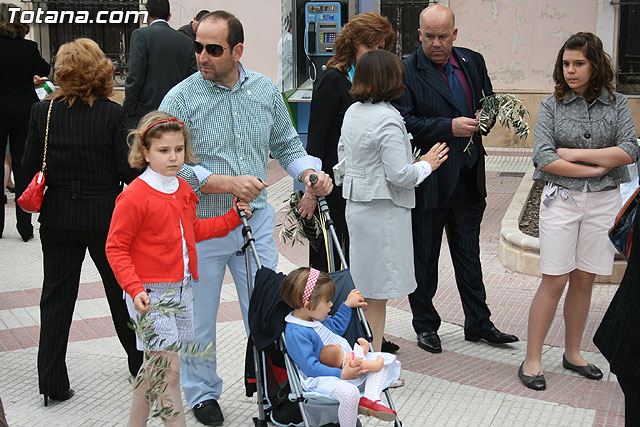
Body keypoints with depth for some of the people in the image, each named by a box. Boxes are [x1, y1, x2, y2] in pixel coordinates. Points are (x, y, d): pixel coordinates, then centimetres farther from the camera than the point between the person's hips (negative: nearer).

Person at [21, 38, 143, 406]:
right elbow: (129, 170, -11)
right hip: (105, 215, -1)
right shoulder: (113, 114, -12)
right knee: (121, 289, 16)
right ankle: (140, 363, 31)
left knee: (57, 296, 10)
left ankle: (53, 382, 12)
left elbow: (30, 168, -1)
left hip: (58, 217, 1)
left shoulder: (43, 112, -6)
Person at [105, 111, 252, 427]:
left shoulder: (183, 190, 9)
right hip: (151, 293, -8)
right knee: (168, 368, -7)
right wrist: (135, 289, -22)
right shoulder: (134, 196, -15)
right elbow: (115, 248, -12)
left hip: (181, 288, 8)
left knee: (155, 367, 16)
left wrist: (232, 219, 17)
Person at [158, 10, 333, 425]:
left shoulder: (266, 91, 3)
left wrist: (310, 173, -8)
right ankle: (203, 394, 31)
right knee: (199, 317, 10)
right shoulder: (181, 99, -11)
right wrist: (228, 182, -25)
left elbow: (287, 145, 12)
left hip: (257, 221, 3)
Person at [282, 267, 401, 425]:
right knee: (348, 392, -42)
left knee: (386, 359, 5)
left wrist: (347, 305, 26)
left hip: (345, 366, 11)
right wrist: (342, 374, -27)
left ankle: (369, 399, -16)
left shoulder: (316, 317, 10)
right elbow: (311, 367, -25)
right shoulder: (295, 333, -22)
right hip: (320, 378, -10)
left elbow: (336, 328, 31)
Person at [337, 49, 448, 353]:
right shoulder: (388, 119, -19)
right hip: (383, 211, -8)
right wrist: (426, 165, -5)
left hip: (355, 205, 9)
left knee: (364, 288, 17)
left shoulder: (352, 112, 7)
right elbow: (399, 175, -21)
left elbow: (343, 157, 16)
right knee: (376, 294, -1)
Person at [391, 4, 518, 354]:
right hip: (428, 181, -5)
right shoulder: (406, 72, -9)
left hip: (468, 178, 5)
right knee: (424, 258, 8)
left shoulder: (473, 62, 8)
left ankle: (478, 323, 26)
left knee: (469, 255, 15)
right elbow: (404, 124, -17)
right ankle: (425, 325, 23)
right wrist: (449, 127, -25)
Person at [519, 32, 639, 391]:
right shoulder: (552, 105, 0)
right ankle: (532, 360, 4)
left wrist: (575, 153, -12)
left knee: (584, 280, 8)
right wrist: (595, 168, -11)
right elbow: (544, 157, -10)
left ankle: (573, 353, 23)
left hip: (604, 201, 2)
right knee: (554, 281, -4)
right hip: (561, 198, -2)